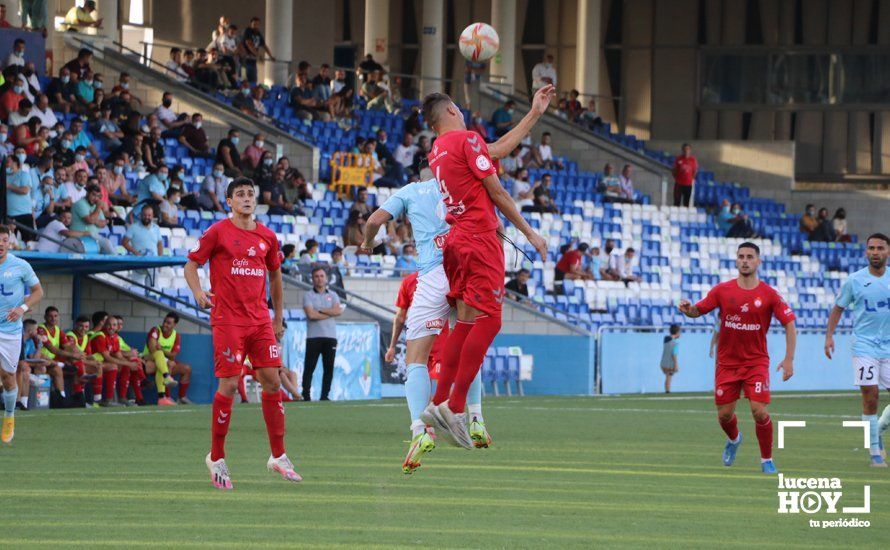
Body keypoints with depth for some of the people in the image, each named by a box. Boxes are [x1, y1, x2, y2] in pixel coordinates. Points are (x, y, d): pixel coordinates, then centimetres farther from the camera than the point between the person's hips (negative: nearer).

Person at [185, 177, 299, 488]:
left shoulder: (267, 237, 11)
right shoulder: (218, 232, -2)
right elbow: (191, 264, 0)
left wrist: (278, 318, 21)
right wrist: (198, 292, -20)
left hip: (260, 320, 5)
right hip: (227, 319, -5)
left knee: (272, 381, -1)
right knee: (229, 386, -8)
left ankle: (278, 456, 9)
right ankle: (216, 457, 5)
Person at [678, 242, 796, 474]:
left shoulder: (769, 295, -7)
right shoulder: (722, 290, -2)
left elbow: (789, 324, -4)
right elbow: (698, 311, 4)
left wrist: (789, 359, -13)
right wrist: (688, 309, -21)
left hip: (756, 362, -2)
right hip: (727, 362, 2)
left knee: (759, 411, -16)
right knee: (724, 415, 6)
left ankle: (767, 459, 3)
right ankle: (734, 439, 42)